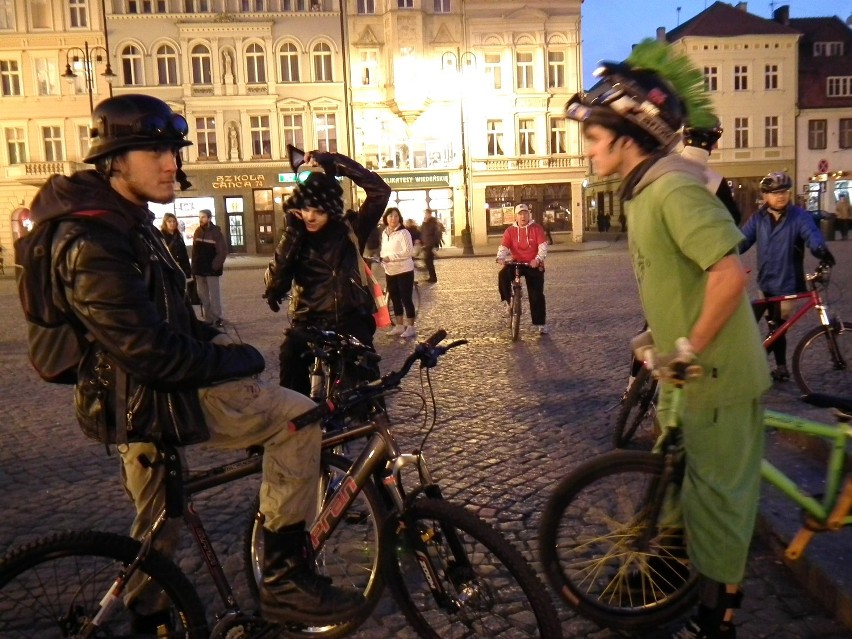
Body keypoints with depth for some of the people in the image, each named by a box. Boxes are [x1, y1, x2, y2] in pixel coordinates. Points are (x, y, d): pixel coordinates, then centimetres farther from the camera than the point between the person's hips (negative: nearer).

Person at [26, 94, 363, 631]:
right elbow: (150, 353, -27)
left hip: (143, 385, 10)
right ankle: (286, 579, -6)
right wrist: (232, 359, -16)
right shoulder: (94, 244, -23)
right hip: (146, 400, -10)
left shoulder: (125, 218, 10)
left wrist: (212, 338, 9)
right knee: (298, 418, -12)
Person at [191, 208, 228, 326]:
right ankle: (208, 319, 15)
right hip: (199, 269, 6)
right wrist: (194, 267, 4)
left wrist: (215, 266, -16)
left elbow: (223, 251, -13)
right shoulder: (197, 232, 8)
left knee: (214, 295, 0)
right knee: (203, 295, 9)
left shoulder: (216, 232, -9)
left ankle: (217, 318, 7)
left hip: (211, 269, -6)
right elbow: (194, 250, 9)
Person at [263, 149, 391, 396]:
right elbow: (274, 285, -10)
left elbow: (380, 191, -11)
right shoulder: (296, 240, 4)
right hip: (309, 327, 1)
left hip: (351, 325, -1)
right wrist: (290, 233, -14)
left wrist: (335, 162, -13)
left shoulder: (350, 231, 1)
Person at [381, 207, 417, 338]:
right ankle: (399, 326, 25)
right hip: (390, 271, 8)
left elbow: (408, 252, -21)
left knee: (406, 299, -3)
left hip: (404, 271, -8)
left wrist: (390, 257, -22)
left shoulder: (403, 232, -13)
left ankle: (411, 328, 4)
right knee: (395, 299, 14)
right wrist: (383, 259, 0)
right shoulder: (384, 233, 10)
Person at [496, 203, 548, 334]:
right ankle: (508, 302, -13)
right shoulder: (510, 231, 1)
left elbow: (543, 246, -13)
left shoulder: (536, 228, -3)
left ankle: (540, 323, 8)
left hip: (534, 265, -1)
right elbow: (503, 247, -9)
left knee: (536, 295, -3)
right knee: (503, 275, -31)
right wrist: (500, 258, -31)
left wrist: (538, 259, -32)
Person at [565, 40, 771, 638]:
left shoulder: (674, 190, -24)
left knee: (717, 492, 5)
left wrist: (691, 347, -22)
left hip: (717, 371, -10)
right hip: (689, 370, 10)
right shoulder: (644, 190, 7)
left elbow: (730, 274, -32)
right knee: (686, 477, 23)